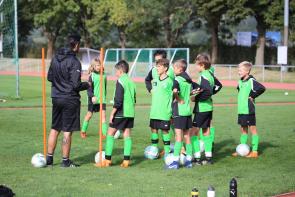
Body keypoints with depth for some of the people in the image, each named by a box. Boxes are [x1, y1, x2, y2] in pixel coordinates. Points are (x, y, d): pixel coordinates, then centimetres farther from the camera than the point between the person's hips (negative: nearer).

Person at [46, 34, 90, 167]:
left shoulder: (55, 58, 5)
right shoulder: (74, 62, -17)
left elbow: (49, 77, 14)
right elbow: (76, 85, -18)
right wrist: (87, 85, 0)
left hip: (56, 98, 7)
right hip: (70, 100, -7)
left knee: (54, 129, 15)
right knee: (67, 131, 0)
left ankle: (49, 158, 19)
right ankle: (65, 161, 5)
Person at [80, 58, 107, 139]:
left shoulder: (104, 75, 6)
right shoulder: (92, 76, -7)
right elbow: (89, 89, -11)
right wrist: (92, 96, -24)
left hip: (102, 99, 3)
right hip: (93, 99, -3)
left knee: (103, 114, -7)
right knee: (89, 115, 8)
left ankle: (105, 133, -8)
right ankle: (83, 131, 24)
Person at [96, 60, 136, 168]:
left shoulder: (120, 81, -11)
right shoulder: (132, 82, 12)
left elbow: (118, 100, -16)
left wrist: (112, 113, -12)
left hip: (121, 113, -7)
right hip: (130, 113, 7)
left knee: (110, 133, 0)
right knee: (127, 134, 7)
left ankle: (107, 160, -2)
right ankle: (126, 160, 4)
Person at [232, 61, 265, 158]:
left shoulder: (251, 81, -14)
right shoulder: (240, 81, 10)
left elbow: (262, 88, -28)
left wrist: (252, 96, -17)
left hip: (249, 110, -8)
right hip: (241, 110, 8)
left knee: (252, 129, -1)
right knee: (243, 129, 14)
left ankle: (254, 151, 3)